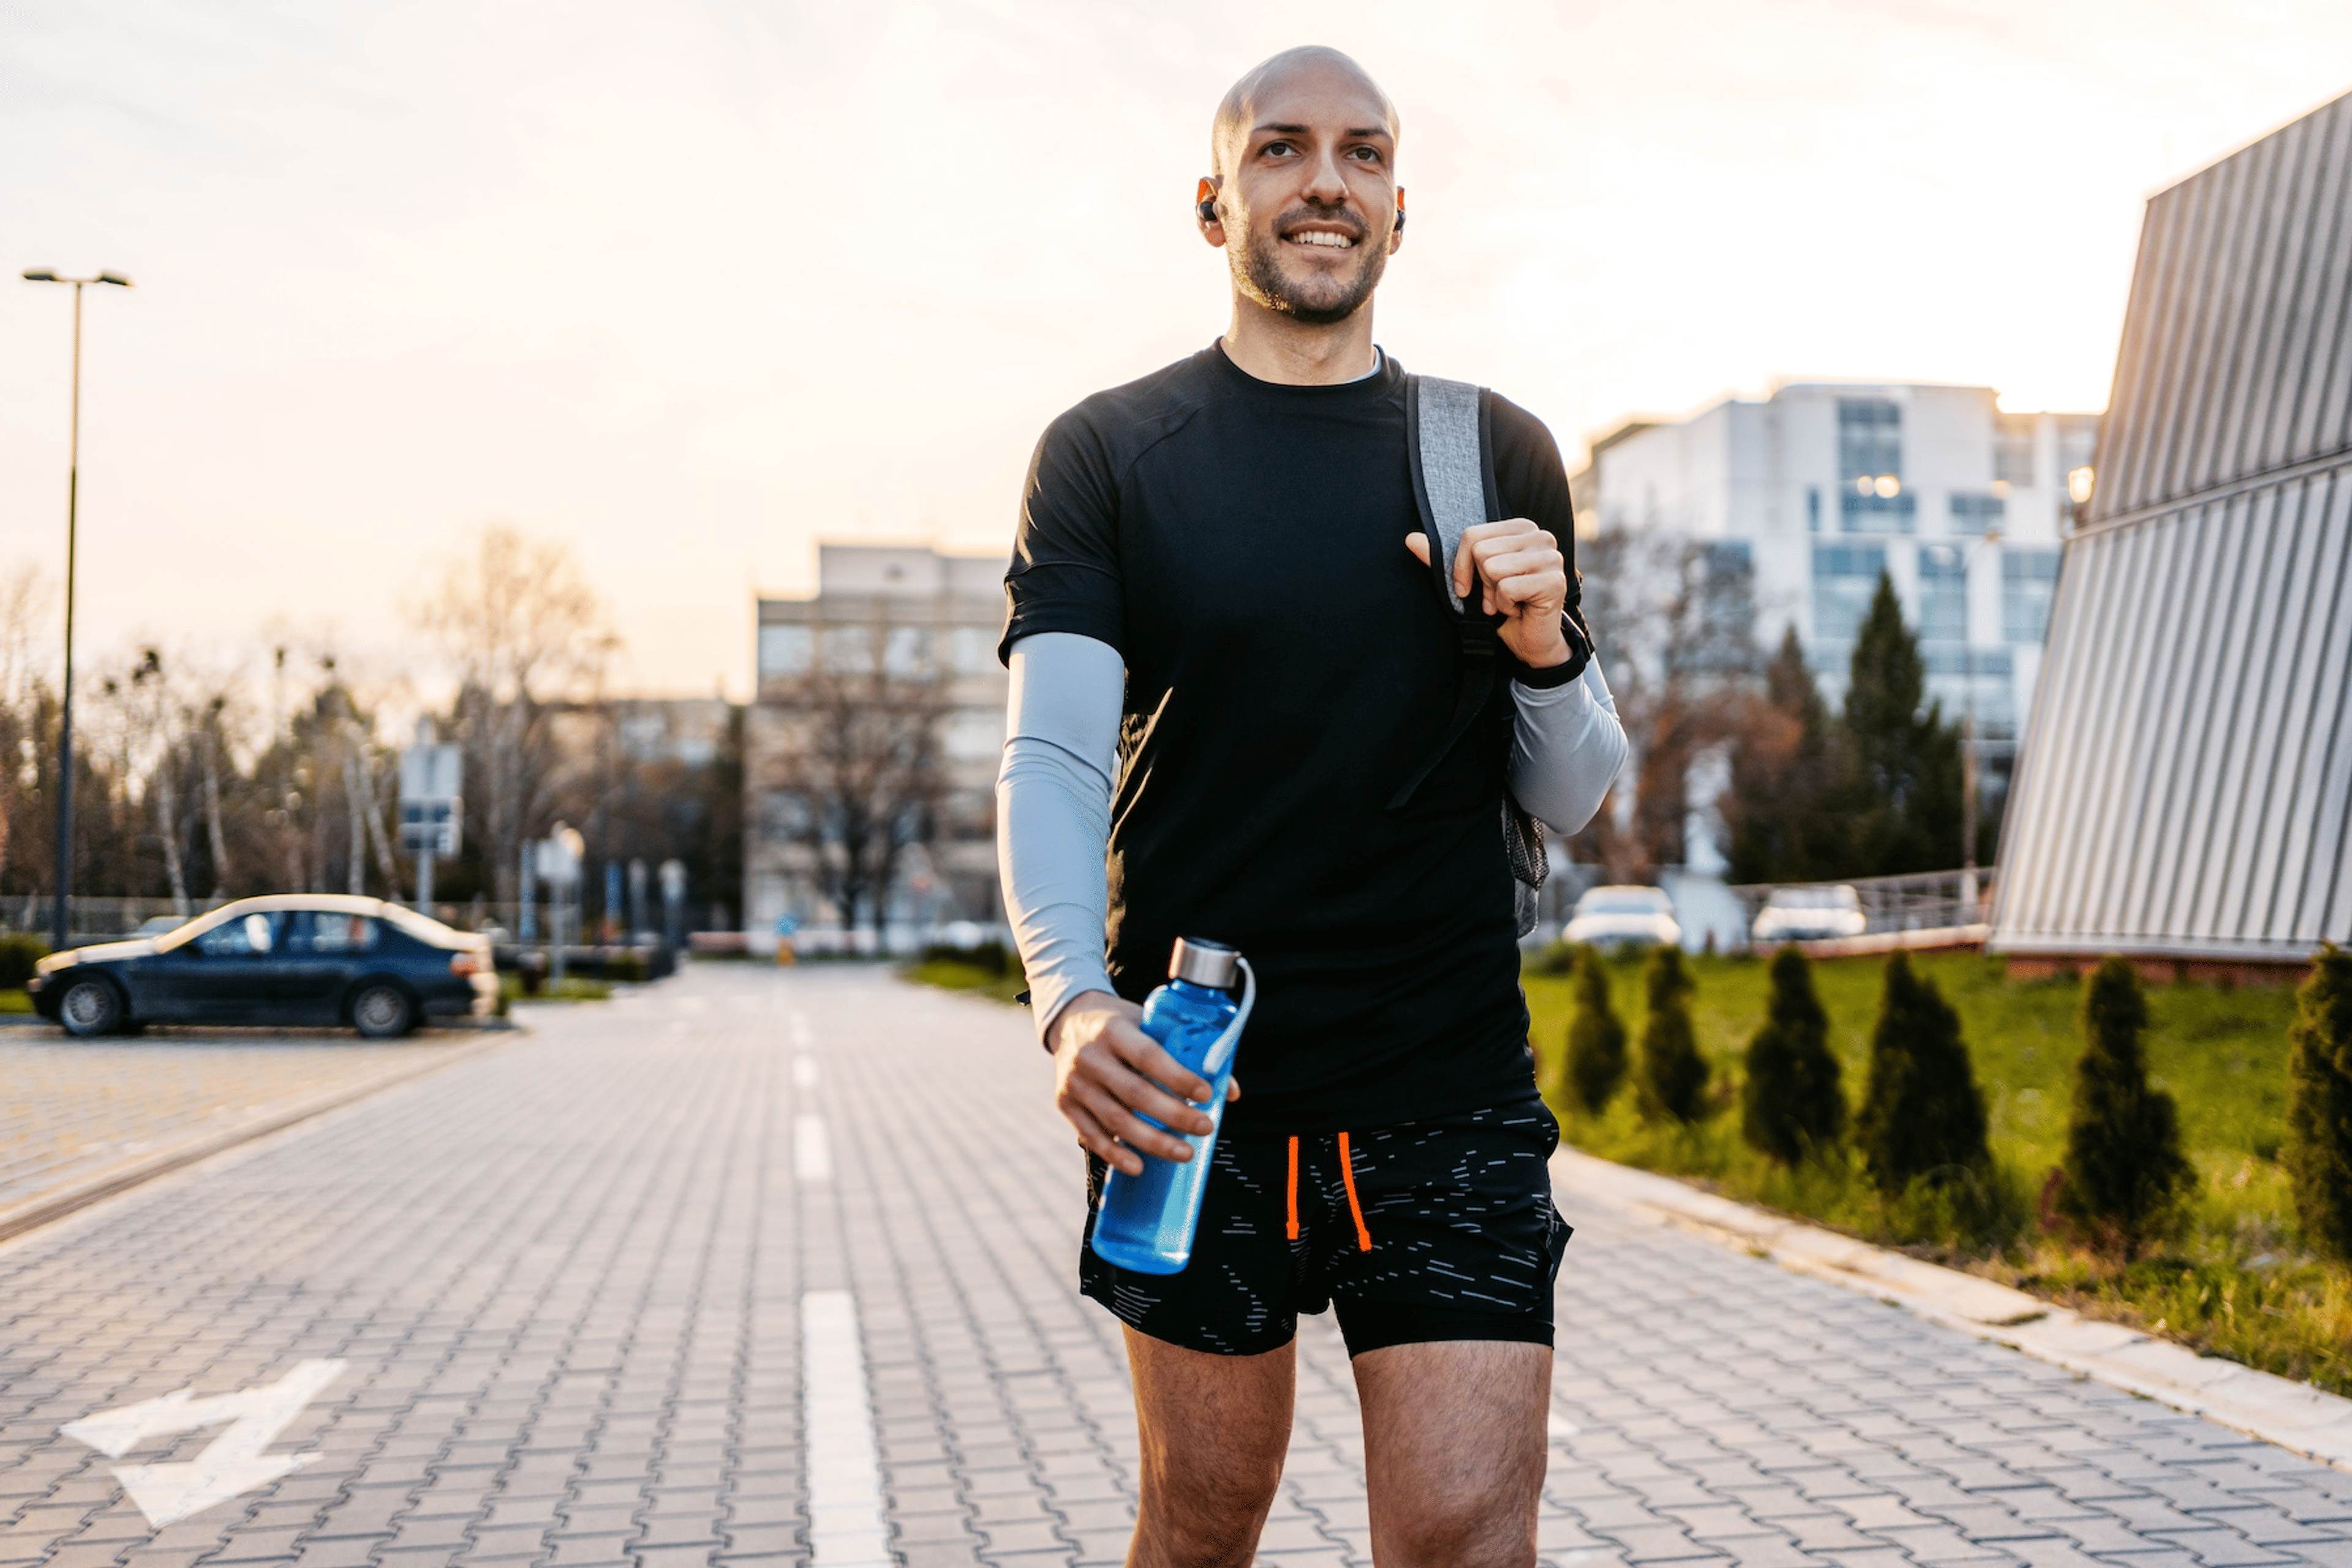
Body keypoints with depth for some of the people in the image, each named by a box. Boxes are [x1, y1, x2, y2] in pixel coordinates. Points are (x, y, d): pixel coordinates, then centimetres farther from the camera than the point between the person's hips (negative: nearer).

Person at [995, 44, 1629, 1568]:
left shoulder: (1498, 454, 8)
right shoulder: (1107, 455, 2)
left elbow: (1574, 802, 9)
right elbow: (1053, 756, -9)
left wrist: (1544, 649, -12)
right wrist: (1072, 998, -27)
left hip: (1449, 1084, 1)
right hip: (1188, 1080, 0)